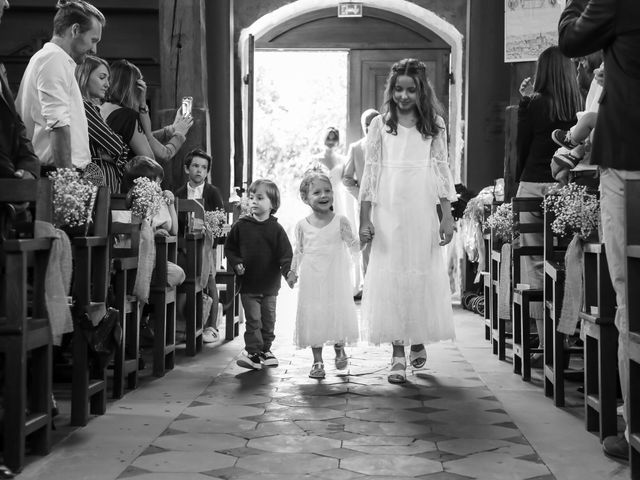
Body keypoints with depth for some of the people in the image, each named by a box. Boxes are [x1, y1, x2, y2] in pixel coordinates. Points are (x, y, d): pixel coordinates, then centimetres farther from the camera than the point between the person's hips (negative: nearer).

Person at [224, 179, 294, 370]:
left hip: (270, 284, 1)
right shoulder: (241, 225, -1)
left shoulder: (276, 229, -3)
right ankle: (254, 353, 2)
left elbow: (286, 254, -5)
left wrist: (288, 271, -20)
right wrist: (236, 263, -10)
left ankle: (265, 349, 27)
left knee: (268, 320, 12)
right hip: (248, 284, -1)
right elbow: (229, 248, 7)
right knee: (253, 320, -3)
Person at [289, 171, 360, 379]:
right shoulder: (302, 225, 2)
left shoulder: (340, 222, -3)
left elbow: (353, 246, -1)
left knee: (338, 314, 2)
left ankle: (339, 349, 31)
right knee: (313, 317, 3)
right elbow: (298, 251, 11)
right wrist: (293, 271, 5)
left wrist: (364, 239, -21)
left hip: (335, 279, -1)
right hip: (312, 281, 1)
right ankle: (317, 361, 14)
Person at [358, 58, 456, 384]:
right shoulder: (380, 125, 5)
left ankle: (418, 342, 27)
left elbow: (442, 172, 7)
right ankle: (398, 355, 2)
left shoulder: (434, 125, 7)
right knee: (390, 278, -3)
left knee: (424, 277, 5)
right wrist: (364, 220, -1)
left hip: (423, 213, 1)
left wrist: (447, 217, 1)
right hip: (387, 213, -1)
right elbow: (370, 173, 4)